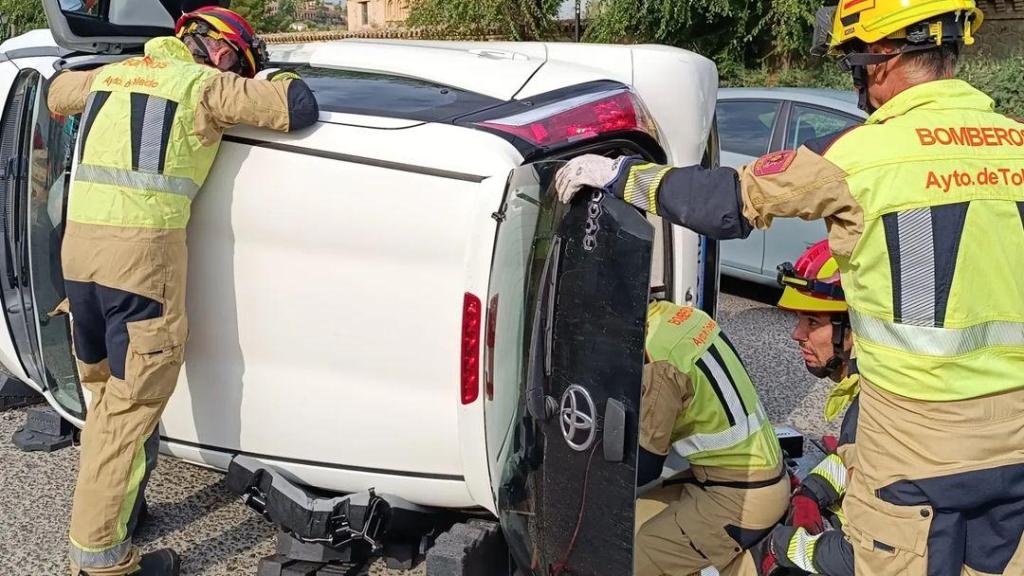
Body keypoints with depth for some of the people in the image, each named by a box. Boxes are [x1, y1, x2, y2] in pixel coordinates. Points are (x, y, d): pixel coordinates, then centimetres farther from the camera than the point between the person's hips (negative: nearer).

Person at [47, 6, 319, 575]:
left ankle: (112, 502, 34)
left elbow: (59, 90, 41)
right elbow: (299, 107, -5)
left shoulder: (112, 73, 20)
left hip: (79, 241, 8)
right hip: (142, 247, -7)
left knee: (108, 390, 22)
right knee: (133, 404, -1)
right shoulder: (205, 85, 0)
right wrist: (271, 74, 15)